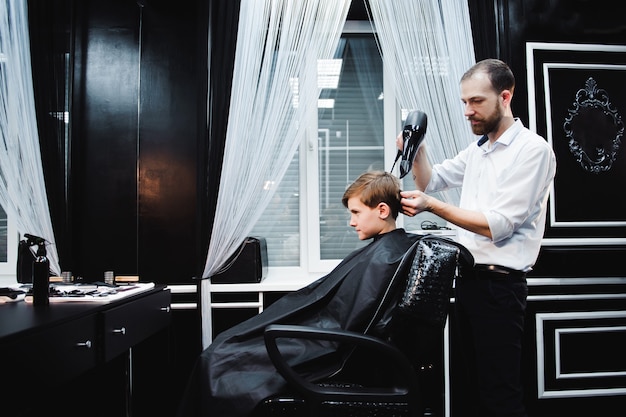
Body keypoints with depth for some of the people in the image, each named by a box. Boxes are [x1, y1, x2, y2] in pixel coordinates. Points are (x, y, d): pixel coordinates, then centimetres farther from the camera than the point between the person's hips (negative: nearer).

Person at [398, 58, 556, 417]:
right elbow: (431, 181, 21)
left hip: (499, 283, -8)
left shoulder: (533, 150, -12)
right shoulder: (477, 149, 14)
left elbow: (498, 225, -19)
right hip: (468, 277, 8)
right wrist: (418, 150, 2)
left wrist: (432, 206, -24)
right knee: (474, 382, 16)